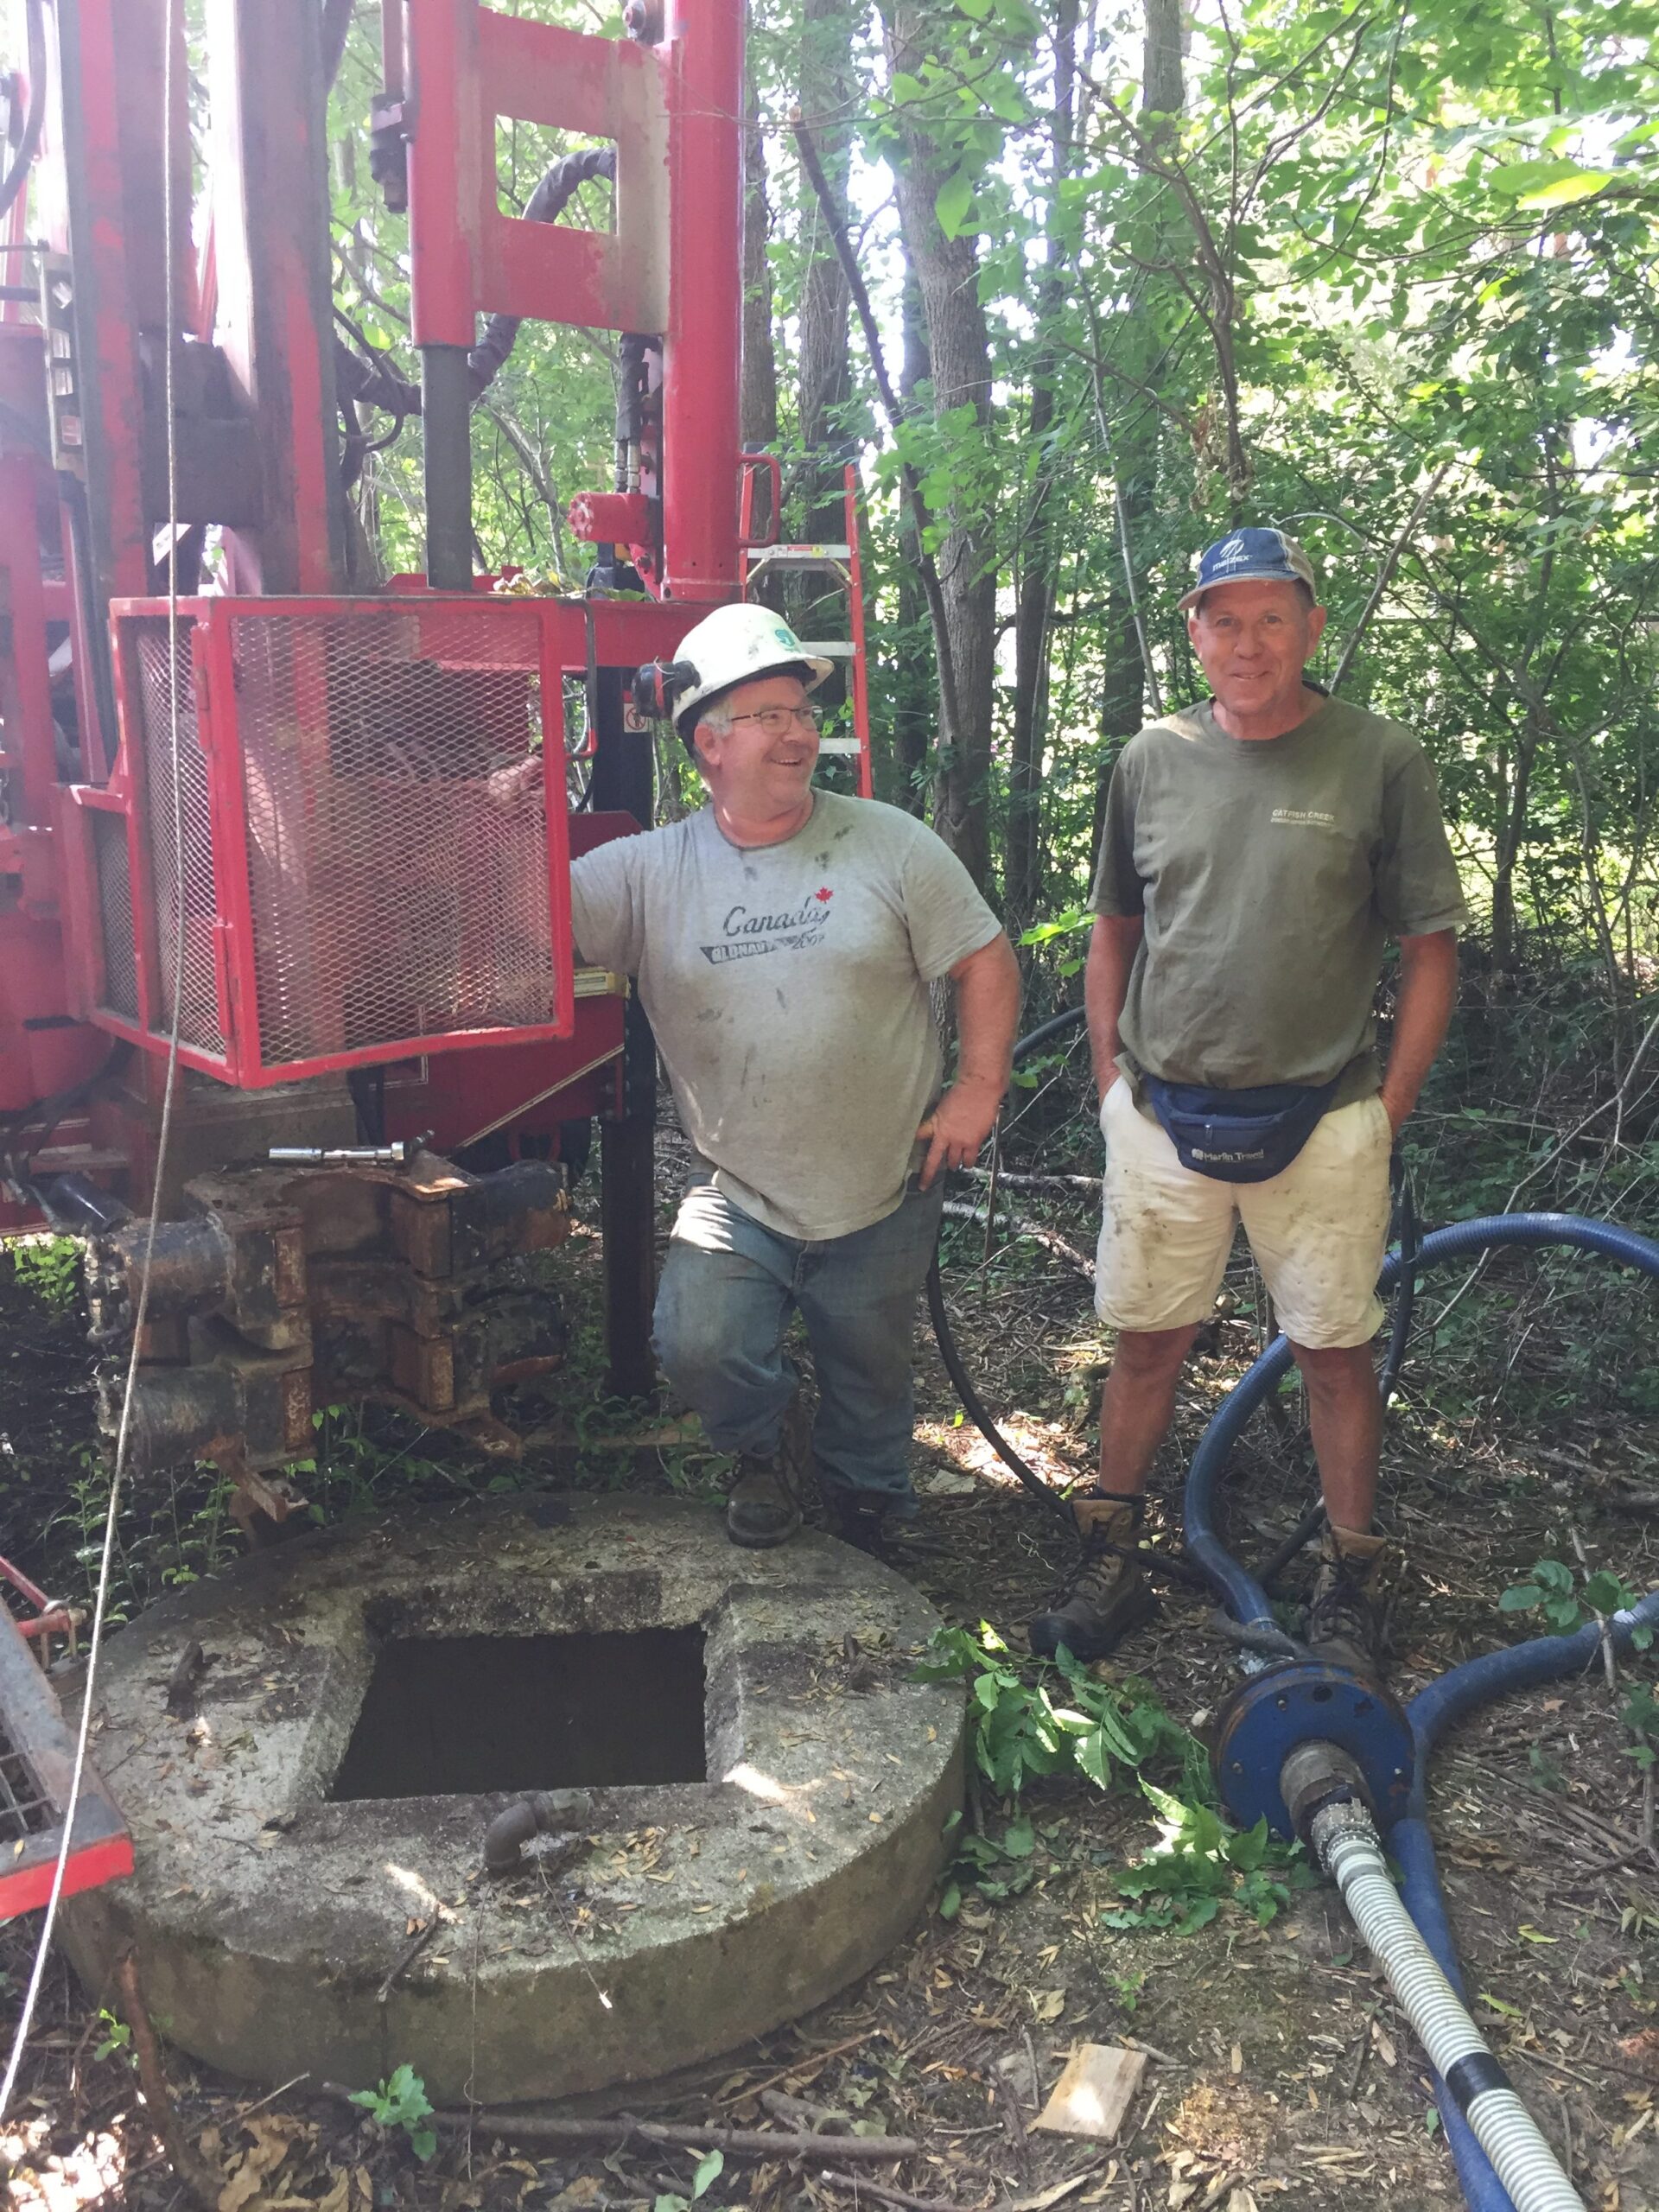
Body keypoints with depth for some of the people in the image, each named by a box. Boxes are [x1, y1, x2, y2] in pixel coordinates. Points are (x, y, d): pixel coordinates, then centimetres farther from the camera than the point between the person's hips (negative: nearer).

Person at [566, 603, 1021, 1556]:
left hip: (887, 1191, 1)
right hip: (738, 1194, 0)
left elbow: (985, 960, -2)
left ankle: (871, 1491, 48)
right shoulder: (649, 872, -5)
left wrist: (978, 1089, -8)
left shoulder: (890, 844, -6)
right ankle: (762, 1458, 17)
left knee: (873, 1371, 16)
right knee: (698, 1346, -18)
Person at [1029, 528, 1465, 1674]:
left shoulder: (1382, 761, -4)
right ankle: (1112, 1563, 27)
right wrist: (1111, 1076, 9)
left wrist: (1390, 1107, -4)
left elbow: (1431, 947, -1)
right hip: (1163, 1116, 3)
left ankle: (1349, 1588, 26)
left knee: (1336, 1353, 9)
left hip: (1321, 1123, -2)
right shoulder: (1153, 759, 5)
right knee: (1147, 1341, 12)